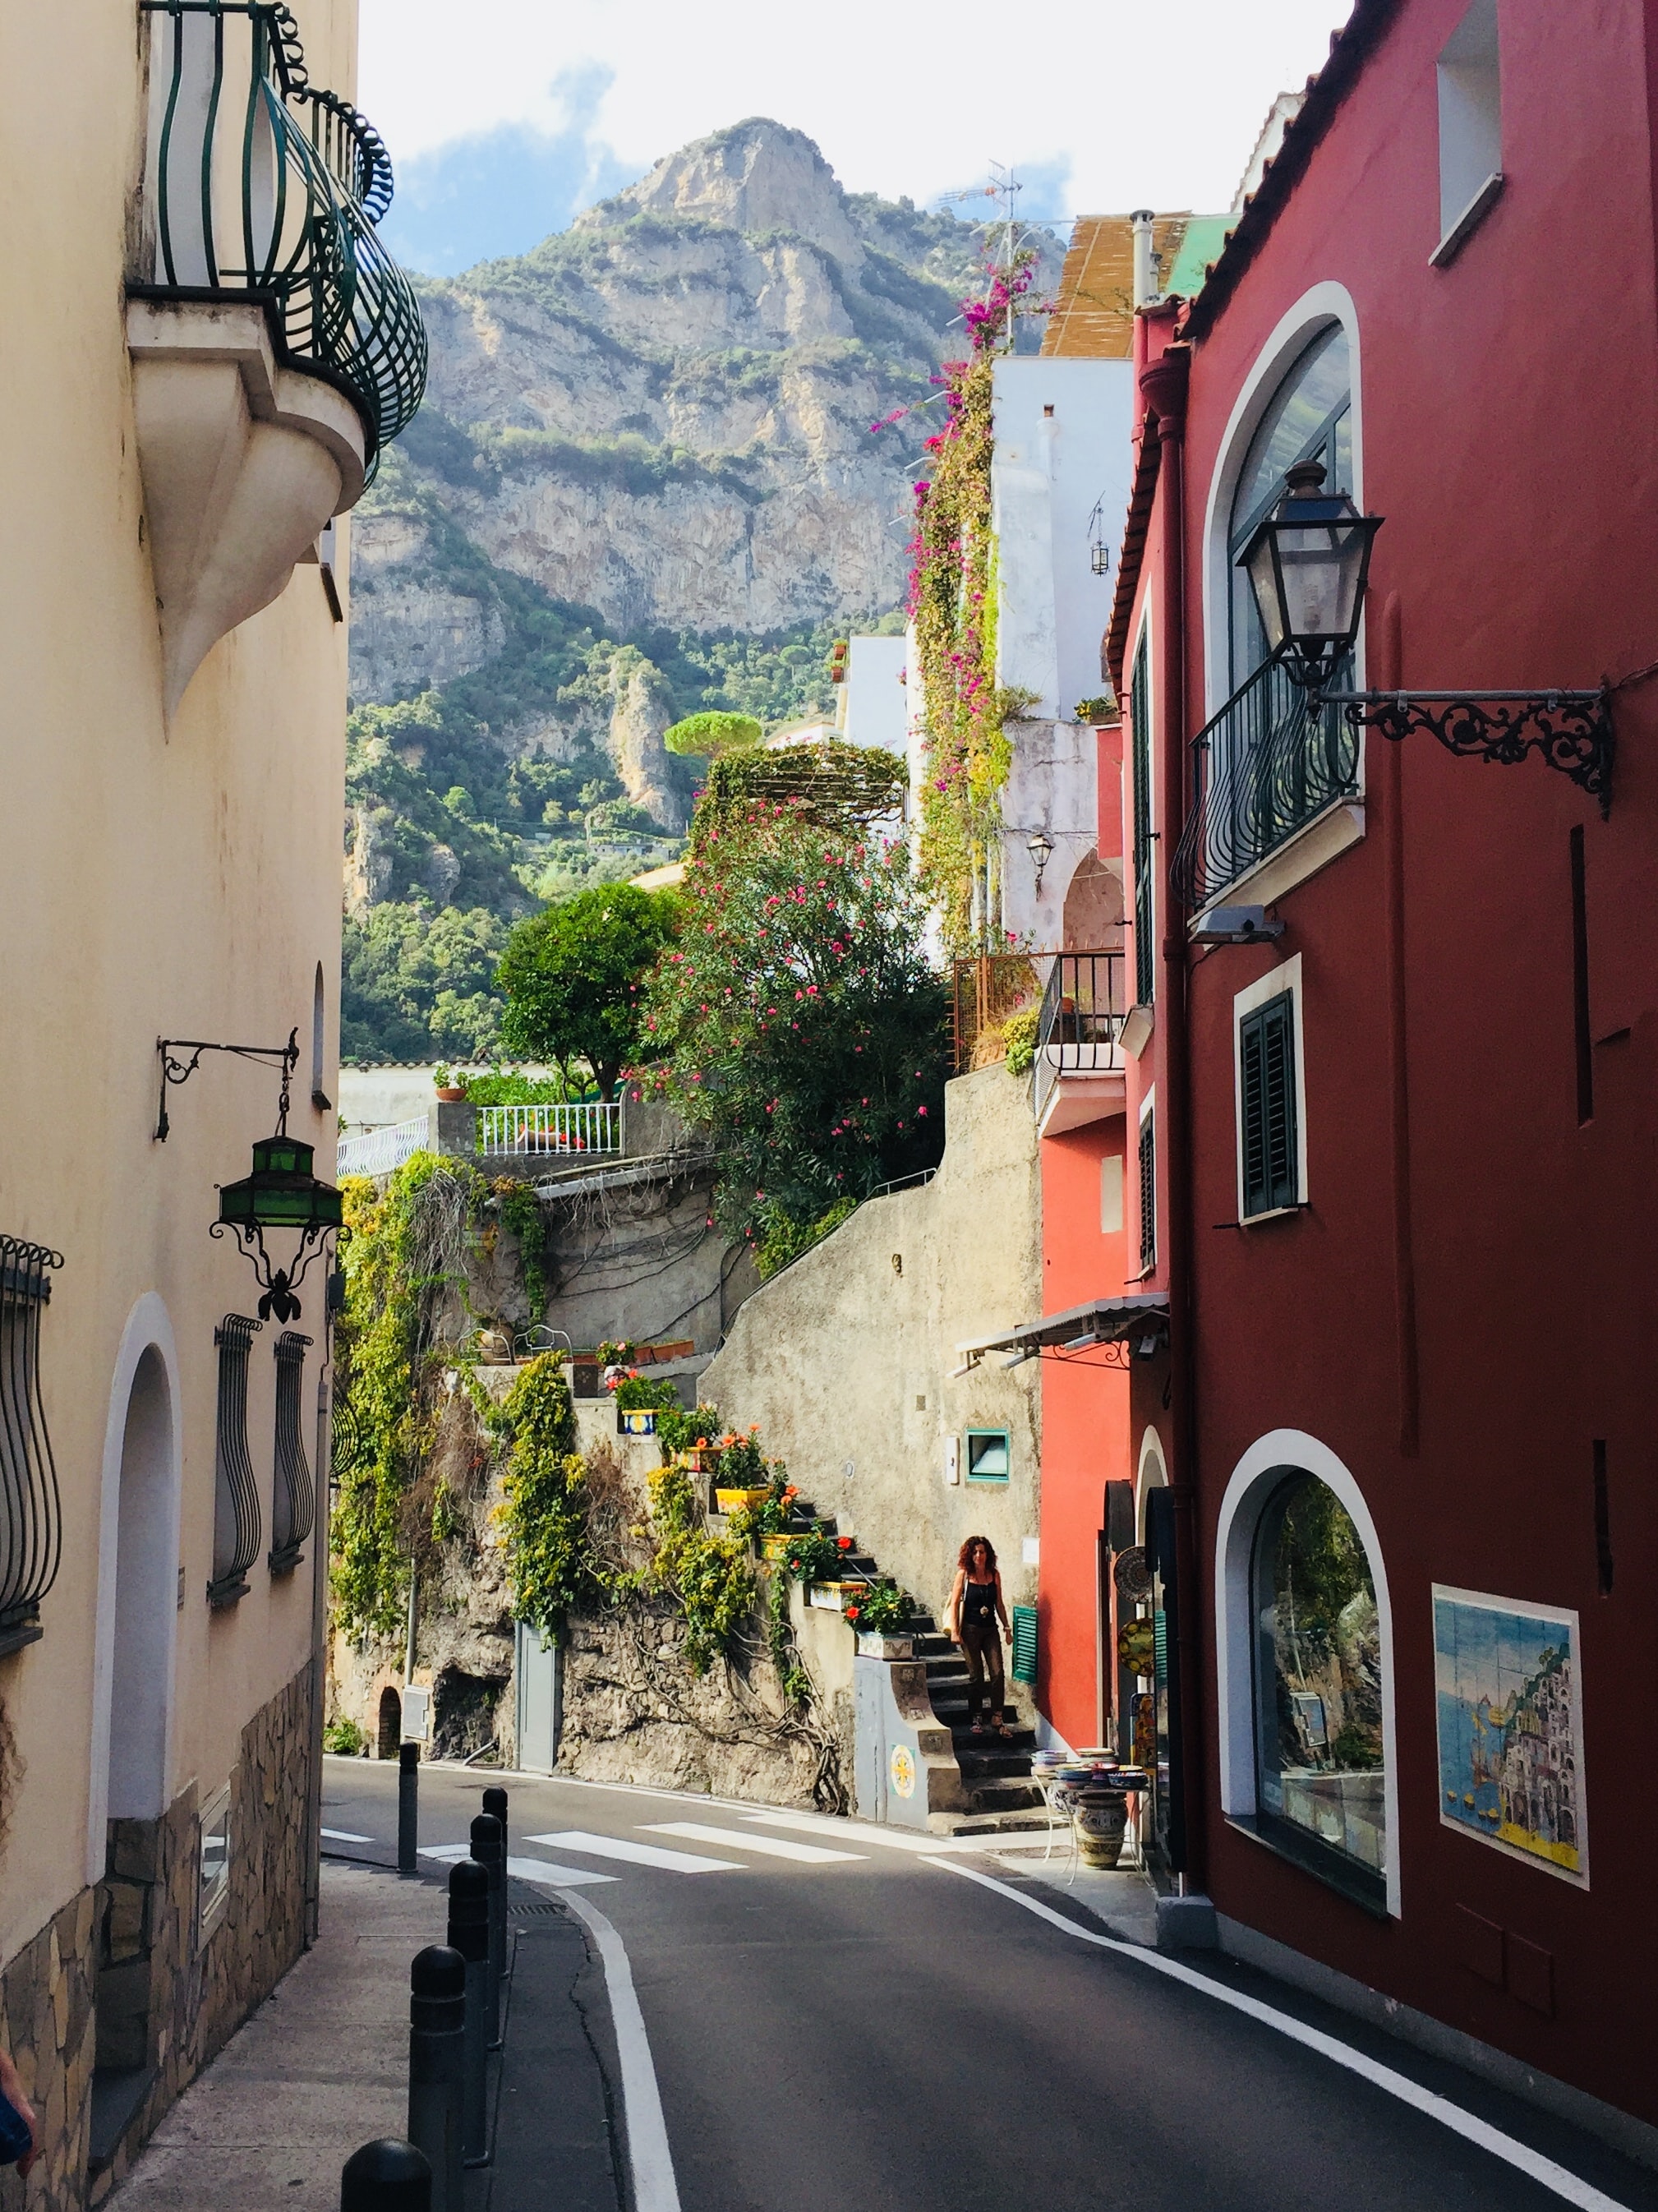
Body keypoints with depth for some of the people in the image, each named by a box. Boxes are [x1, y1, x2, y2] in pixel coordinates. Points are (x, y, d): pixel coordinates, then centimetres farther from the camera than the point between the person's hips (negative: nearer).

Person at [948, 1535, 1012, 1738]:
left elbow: (999, 1604, 13)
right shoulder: (964, 1574, -3)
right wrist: (954, 1630, -9)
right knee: (976, 1675, 0)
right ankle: (975, 1719, 12)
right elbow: (955, 1603, -3)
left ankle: (997, 1717, -1)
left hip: (991, 1630, 3)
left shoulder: (994, 1575, 6)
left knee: (997, 1672, -8)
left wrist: (1007, 1627, 10)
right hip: (970, 1630, -3)